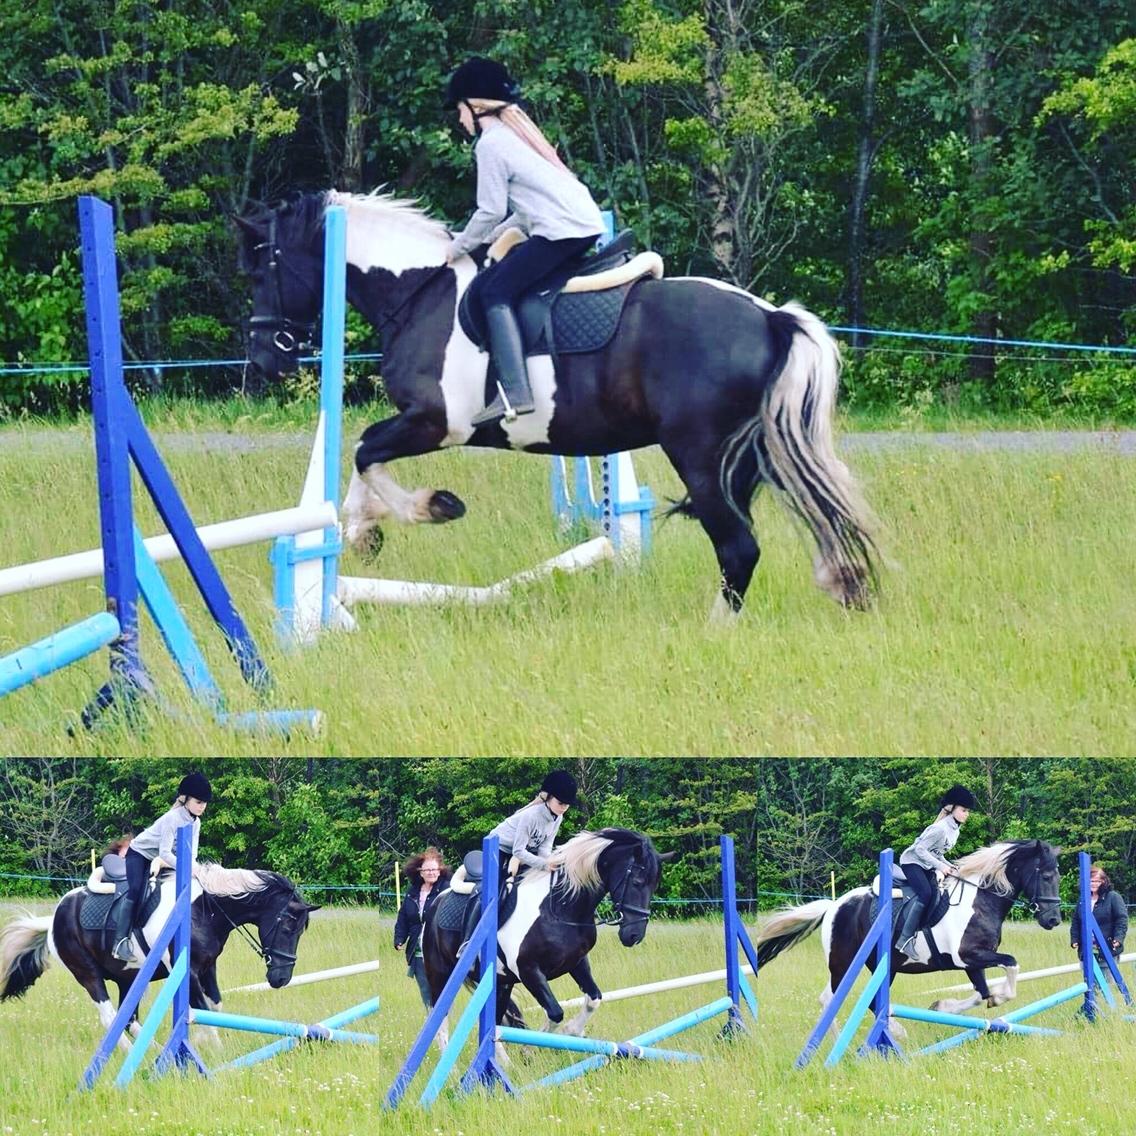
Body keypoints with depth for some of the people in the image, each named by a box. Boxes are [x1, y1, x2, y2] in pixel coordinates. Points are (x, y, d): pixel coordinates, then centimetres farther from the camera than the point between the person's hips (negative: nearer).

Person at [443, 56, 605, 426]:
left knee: (495, 292, -12)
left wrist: (458, 247, 8)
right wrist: (496, 237, 26)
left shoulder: (491, 144, -5)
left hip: (560, 230, -10)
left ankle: (514, 392, -27)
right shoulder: (518, 132, 24)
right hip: (588, 223, 10)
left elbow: (491, 212, -6)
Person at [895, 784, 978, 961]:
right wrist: (940, 866, -25)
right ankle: (905, 939, -26)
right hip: (912, 861, -10)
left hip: (926, 866, 10)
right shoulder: (941, 828, -23)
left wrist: (949, 866, 1)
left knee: (935, 894, -6)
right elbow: (920, 849, -24)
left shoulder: (955, 830, 6)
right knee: (925, 894, -25)